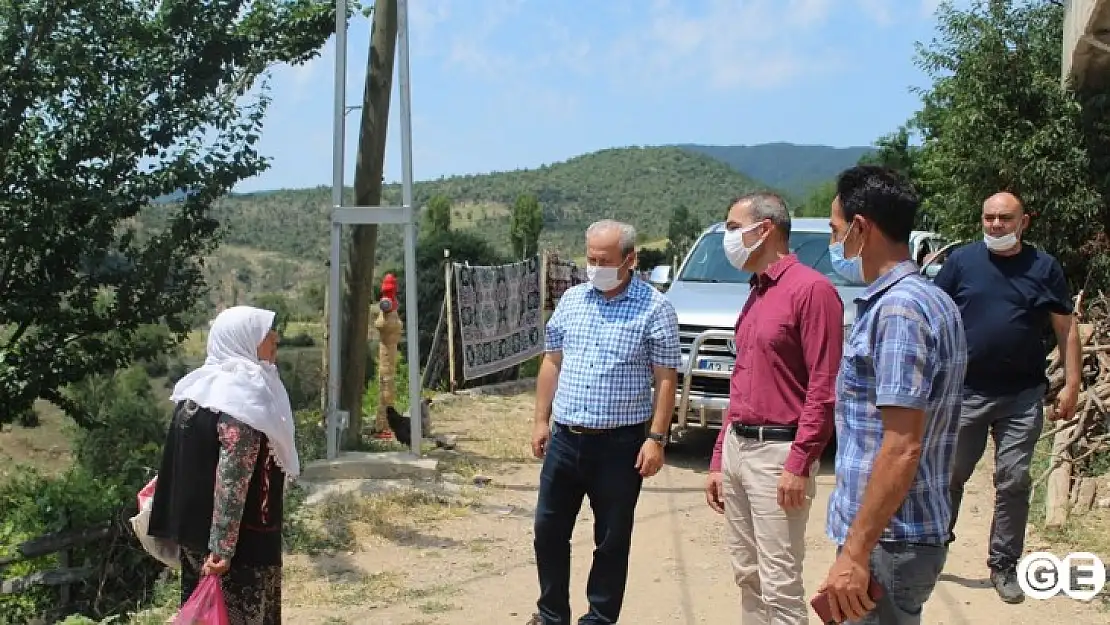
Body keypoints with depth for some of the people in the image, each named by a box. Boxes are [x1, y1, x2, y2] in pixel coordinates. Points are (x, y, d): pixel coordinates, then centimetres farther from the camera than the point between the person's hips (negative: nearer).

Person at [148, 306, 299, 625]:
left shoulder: (202, 386, 9)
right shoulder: (244, 396, -18)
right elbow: (232, 479, -24)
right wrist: (222, 548, -24)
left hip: (195, 528, 9)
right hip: (241, 541, -9)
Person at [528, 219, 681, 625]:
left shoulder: (655, 308, -7)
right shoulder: (571, 299, 7)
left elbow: (665, 378, -8)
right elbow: (552, 363, 13)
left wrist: (656, 439, -13)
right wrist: (541, 421, 9)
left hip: (620, 444, -4)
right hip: (565, 438, 5)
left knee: (612, 539, 7)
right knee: (549, 529, 11)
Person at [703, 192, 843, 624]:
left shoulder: (811, 289, -11)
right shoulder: (755, 293, 17)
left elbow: (824, 388, -16)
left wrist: (799, 464, -20)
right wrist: (718, 459, 18)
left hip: (777, 451, -9)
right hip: (736, 447, 9)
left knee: (779, 585, -5)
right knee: (747, 576, 14)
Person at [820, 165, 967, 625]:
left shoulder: (898, 309, -19)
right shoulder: (929, 300, 12)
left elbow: (902, 449, -24)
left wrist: (855, 553, -22)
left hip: (887, 541, -9)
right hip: (912, 532, 10)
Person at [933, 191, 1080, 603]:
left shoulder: (1044, 267, 2)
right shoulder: (961, 261, 0)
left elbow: (1067, 329, 5)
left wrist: (1071, 385, -1)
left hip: (1022, 396, 0)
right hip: (965, 392, 0)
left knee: (1014, 481, 4)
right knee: (949, 475, 9)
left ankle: (1004, 566, 15)